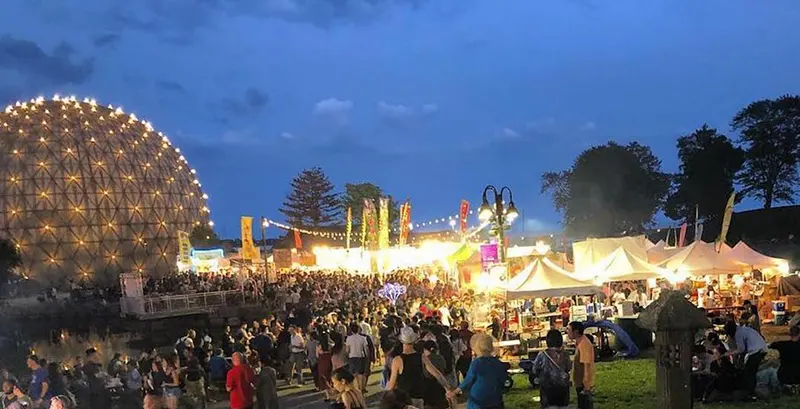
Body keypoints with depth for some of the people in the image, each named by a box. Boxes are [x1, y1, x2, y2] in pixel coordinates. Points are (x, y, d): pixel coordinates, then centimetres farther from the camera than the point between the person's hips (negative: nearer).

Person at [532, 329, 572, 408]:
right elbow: (569, 368, 6)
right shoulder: (565, 354, -8)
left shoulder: (542, 355, -16)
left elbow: (535, 371, -6)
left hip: (548, 388, -2)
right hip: (563, 387, 3)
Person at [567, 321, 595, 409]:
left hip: (585, 386, -9)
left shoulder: (584, 344, -22)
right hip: (581, 384, 9)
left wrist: (586, 387, -23)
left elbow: (587, 366, -24)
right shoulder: (579, 342, 8)